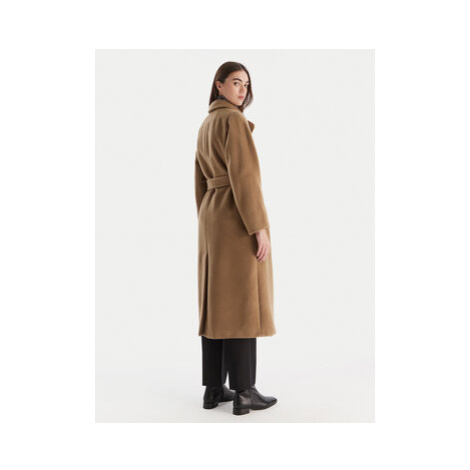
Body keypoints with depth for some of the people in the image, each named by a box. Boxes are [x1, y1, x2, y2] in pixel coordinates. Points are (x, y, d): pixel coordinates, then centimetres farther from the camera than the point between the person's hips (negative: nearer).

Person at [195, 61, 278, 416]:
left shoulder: (205, 126, 18)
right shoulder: (234, 120, -11)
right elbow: (243, 175, -19)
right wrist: (259, 227, -20)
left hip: (213, 216, 9)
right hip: (240, 217, -9)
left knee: (217, 302, 10)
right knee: (243, 303, -5)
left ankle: (214, 389, 14)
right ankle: (244, 392, 0)